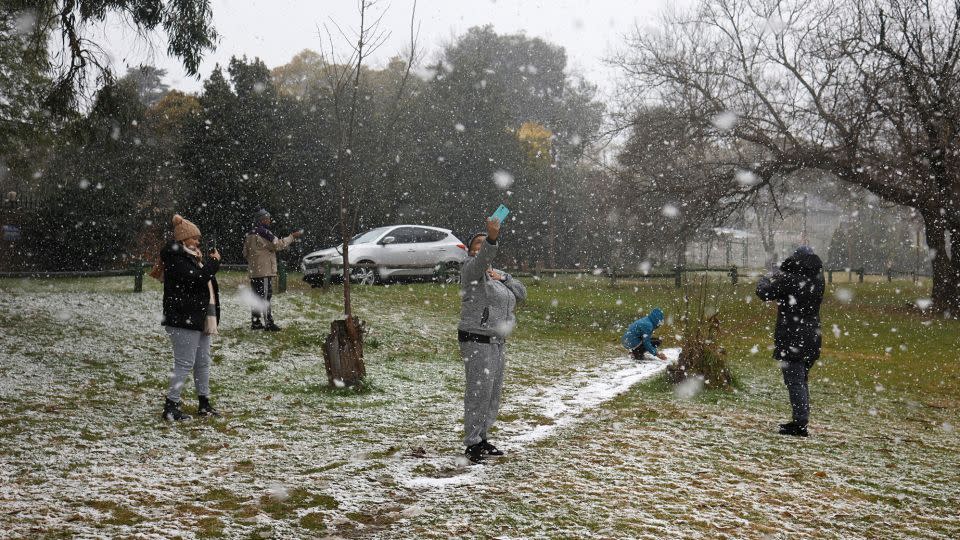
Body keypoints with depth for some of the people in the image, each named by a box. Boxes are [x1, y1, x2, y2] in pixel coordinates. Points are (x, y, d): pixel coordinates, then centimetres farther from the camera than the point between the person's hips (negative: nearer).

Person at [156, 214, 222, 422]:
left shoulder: (189, 256, 18)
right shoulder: (175, 258, -13)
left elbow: (204, 278, 23)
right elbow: (193, 279, -24)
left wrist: (209, 262, 6)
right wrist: (212, 262, -14)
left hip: (200, 317, 10)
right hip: (184, 319, -10)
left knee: (203, 362, 14)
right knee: (185, 363, -8)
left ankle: (204, 403, 23)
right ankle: (171, 406, -1)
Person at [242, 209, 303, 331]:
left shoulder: (249, 234, 16)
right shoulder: (263, 233, -13)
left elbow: (245, 253, 20)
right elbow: (278, 245, -16)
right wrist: (293, 237, -10)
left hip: (253, 271, 9)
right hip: (265, 271, -9)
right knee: (265, 297, -9)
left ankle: (255, 322, 17)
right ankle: (268, 323, -10)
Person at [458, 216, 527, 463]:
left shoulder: (497, 273, 19)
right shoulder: (472, 269, -6)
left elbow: (521, 293, 14)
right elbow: (482, 258, -29)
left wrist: (503, 277, -1)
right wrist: (492, 238, -46)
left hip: (498, 341, 8)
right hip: (477, 341, -8)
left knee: (493, 392, 12)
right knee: (478, 392, -9)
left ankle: (481, 439, 21)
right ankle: (472, 444, -3)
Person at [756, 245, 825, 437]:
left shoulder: (789, 279, -16)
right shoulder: (817, 280, 6)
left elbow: (764, 293, -9)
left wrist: (766, 280, 13)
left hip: (791, 340, -7)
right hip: (812, 339, 7)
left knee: (794, 381, -5)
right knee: (801, 380, 17)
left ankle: (800, 424, -8)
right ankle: (801, 421, 22)